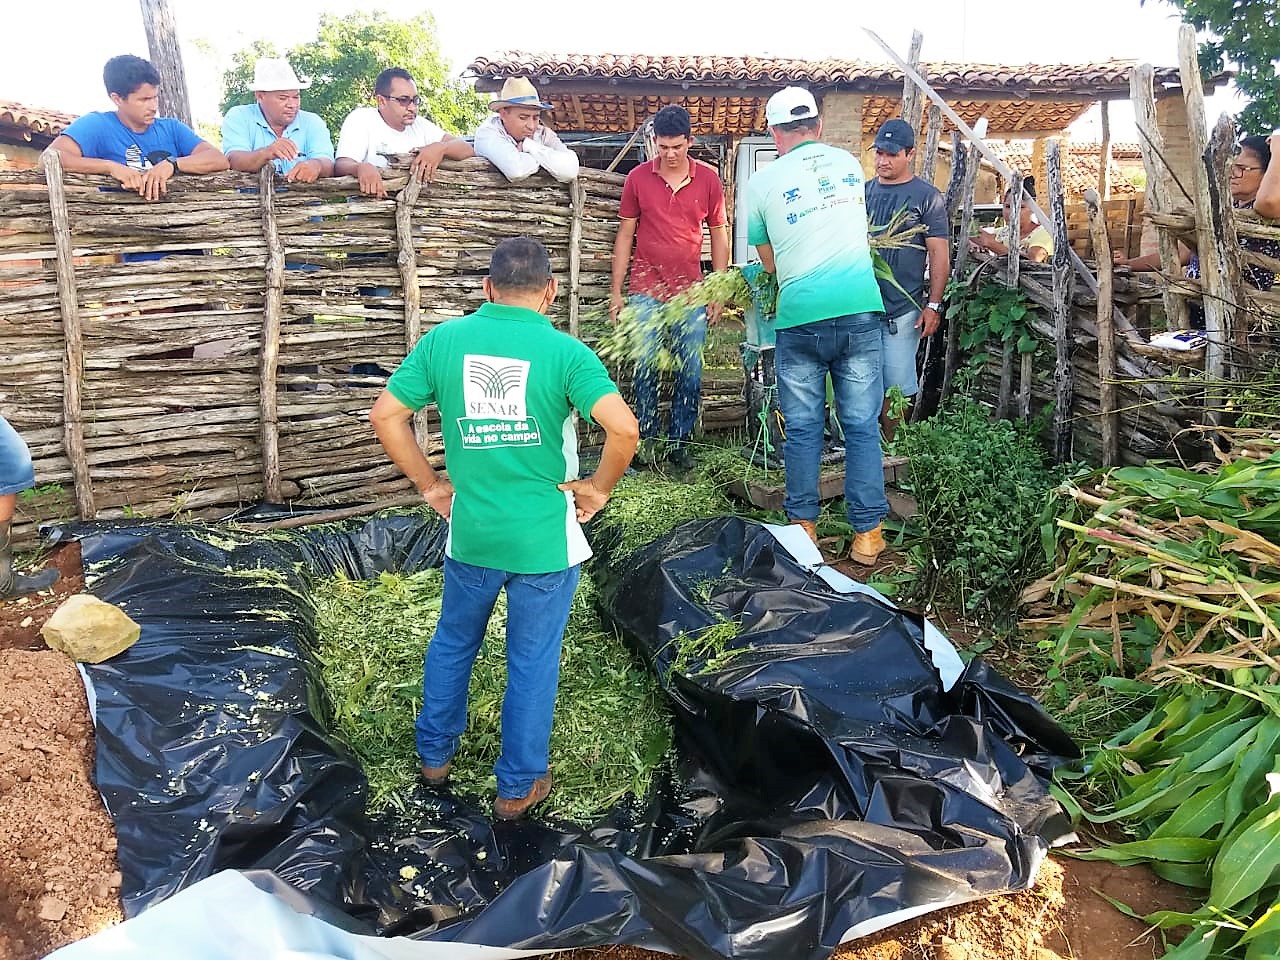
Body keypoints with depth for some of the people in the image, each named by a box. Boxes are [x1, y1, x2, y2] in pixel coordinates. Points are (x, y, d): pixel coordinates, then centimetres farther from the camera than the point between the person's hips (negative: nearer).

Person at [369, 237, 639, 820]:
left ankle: (435, 754, 45)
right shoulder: (564, 351, -12)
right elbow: (624, 429, -23)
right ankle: (518, 786, 29)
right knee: (532, 660, 14)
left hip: (469, 532, 3)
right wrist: (598, 489, -7)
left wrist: (430, 485, 8)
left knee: (453, 641, 26)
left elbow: (386, 417, -2)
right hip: (545, 538, -2)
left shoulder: (443, 340, -3)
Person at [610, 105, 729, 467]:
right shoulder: (638, 178, 1)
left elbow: (719, 234, 9)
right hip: (646, 290, -1)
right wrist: (616, 292, 3)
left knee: (690, 374, 3)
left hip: (691, 292, 1)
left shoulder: (708, 179, 2)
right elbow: (625, 234, 5)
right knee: (645, 369, 1)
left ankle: (679, 441, 16)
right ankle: (646, 438, 14)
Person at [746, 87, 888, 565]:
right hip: (860, 309, 2)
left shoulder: (762, 181, 4)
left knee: (802, 427, 9)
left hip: (800, 316, -2)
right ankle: (867, 533, 9)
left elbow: (768, 261, 11)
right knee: (862, 425, 5)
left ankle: (803, 526, 16)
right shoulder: (849, 163, 14)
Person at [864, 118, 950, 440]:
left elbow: (939, 253, -3)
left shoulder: (927, 196, 0)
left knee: (897, 387, -2)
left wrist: (934, 305, -10)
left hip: (902, 309, -4)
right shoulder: (864, 191, 13)